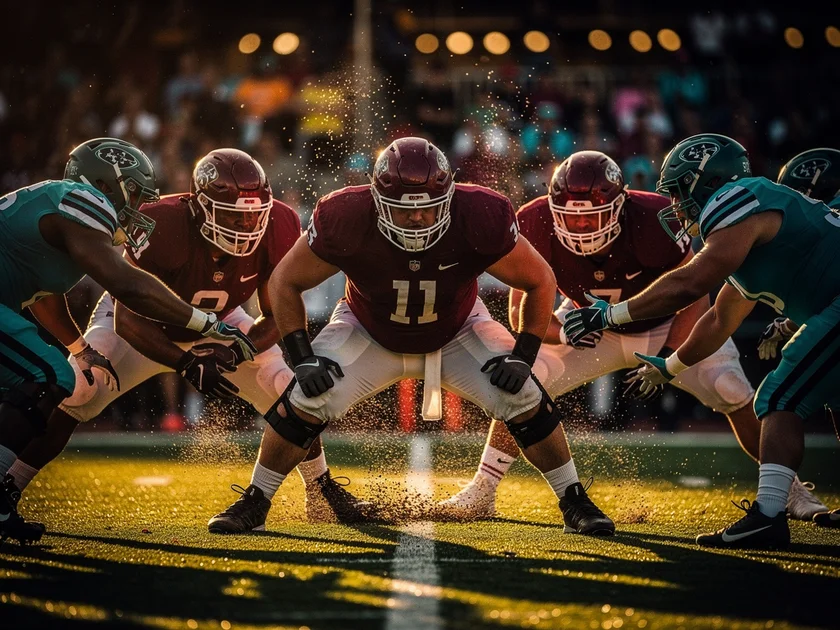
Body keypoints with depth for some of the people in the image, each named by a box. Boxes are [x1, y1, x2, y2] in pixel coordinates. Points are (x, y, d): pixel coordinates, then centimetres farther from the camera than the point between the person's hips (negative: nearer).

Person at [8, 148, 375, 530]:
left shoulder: (274, 231, -28)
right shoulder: (162, 229, -39)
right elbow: (127, 319, -34)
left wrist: (236, 353, -34)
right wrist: (186, 364, -46)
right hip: (143, 324, -3)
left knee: (290, 390, -11)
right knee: (72, 392, -24)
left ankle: (321, 490, 13)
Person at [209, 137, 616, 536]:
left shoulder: (479, 219, -34)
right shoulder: (346, 220, -34)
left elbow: (539, 282, -15)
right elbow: (285, 282, -15)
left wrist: (523, 355, -21)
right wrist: (302, 358, -21)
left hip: (457, 334, 1)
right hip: (368, 334, 0)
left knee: (524, 401, -15)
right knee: (306, 403, -18)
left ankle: (575, 505, 5)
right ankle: (253, 504, 3)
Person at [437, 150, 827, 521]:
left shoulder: (653, 222, -35)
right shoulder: (539, 227, -28)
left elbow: (694, 299, -22)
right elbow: (521, 312, -19)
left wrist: (665, 361, -31)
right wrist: (562, 331, -39)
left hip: (669, 327, -2)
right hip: (592, 328, 2)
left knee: (735, 396, -17)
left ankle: (789, 488, 4)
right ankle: (480, 493, -1)